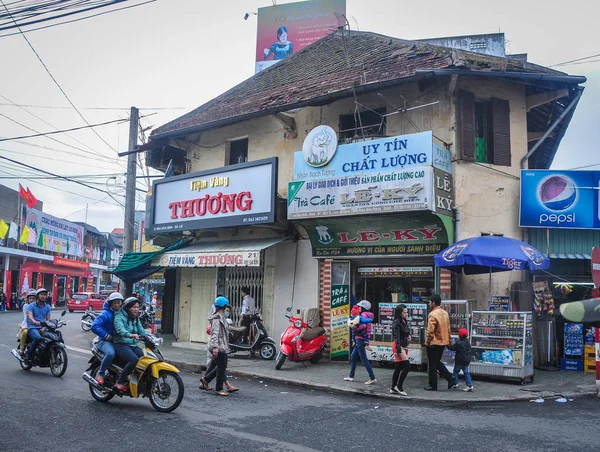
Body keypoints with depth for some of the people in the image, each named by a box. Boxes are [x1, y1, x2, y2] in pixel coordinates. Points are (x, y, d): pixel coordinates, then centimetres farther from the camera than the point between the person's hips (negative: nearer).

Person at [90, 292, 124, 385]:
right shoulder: (106, 314, -11)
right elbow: (94, 326, -20)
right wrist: (106, 336, -20)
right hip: (105, 341, -6)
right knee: (111, 353, -36)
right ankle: (100, 374, -13)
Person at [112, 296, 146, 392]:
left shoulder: (136, 319, 19)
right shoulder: (119, 317, -6)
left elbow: (142, 331, 11)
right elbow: (120, 330, -25)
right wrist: (130, 335, -44)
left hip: (133, 345, 7)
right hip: (121, 345, -7)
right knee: (134, 359, -31)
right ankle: (119, 382, -18)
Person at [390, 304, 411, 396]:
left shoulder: (405, 322, 11)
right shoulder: (397, 323, -15)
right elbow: (396, 337, -20)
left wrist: (409, 336, 4)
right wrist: (399, 350, -24)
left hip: (404, 346, 9)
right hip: (399, 347, -9)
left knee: (398, 368, 10)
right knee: (407, 366, -11)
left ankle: (393, 389, 16)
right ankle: (399, 386, 0)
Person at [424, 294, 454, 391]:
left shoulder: (433, 314, -19)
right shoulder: (445, 313, 6)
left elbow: (430, 331, -20)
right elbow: (448, 329, 11)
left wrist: (427, 342, -9)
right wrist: (449, 341, 18)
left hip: (434, 343, -8)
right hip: (443, 342, 8)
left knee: (432, 365, 5)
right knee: (437, 362, 21)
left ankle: (432, 385, 13)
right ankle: (451, 379, 13)